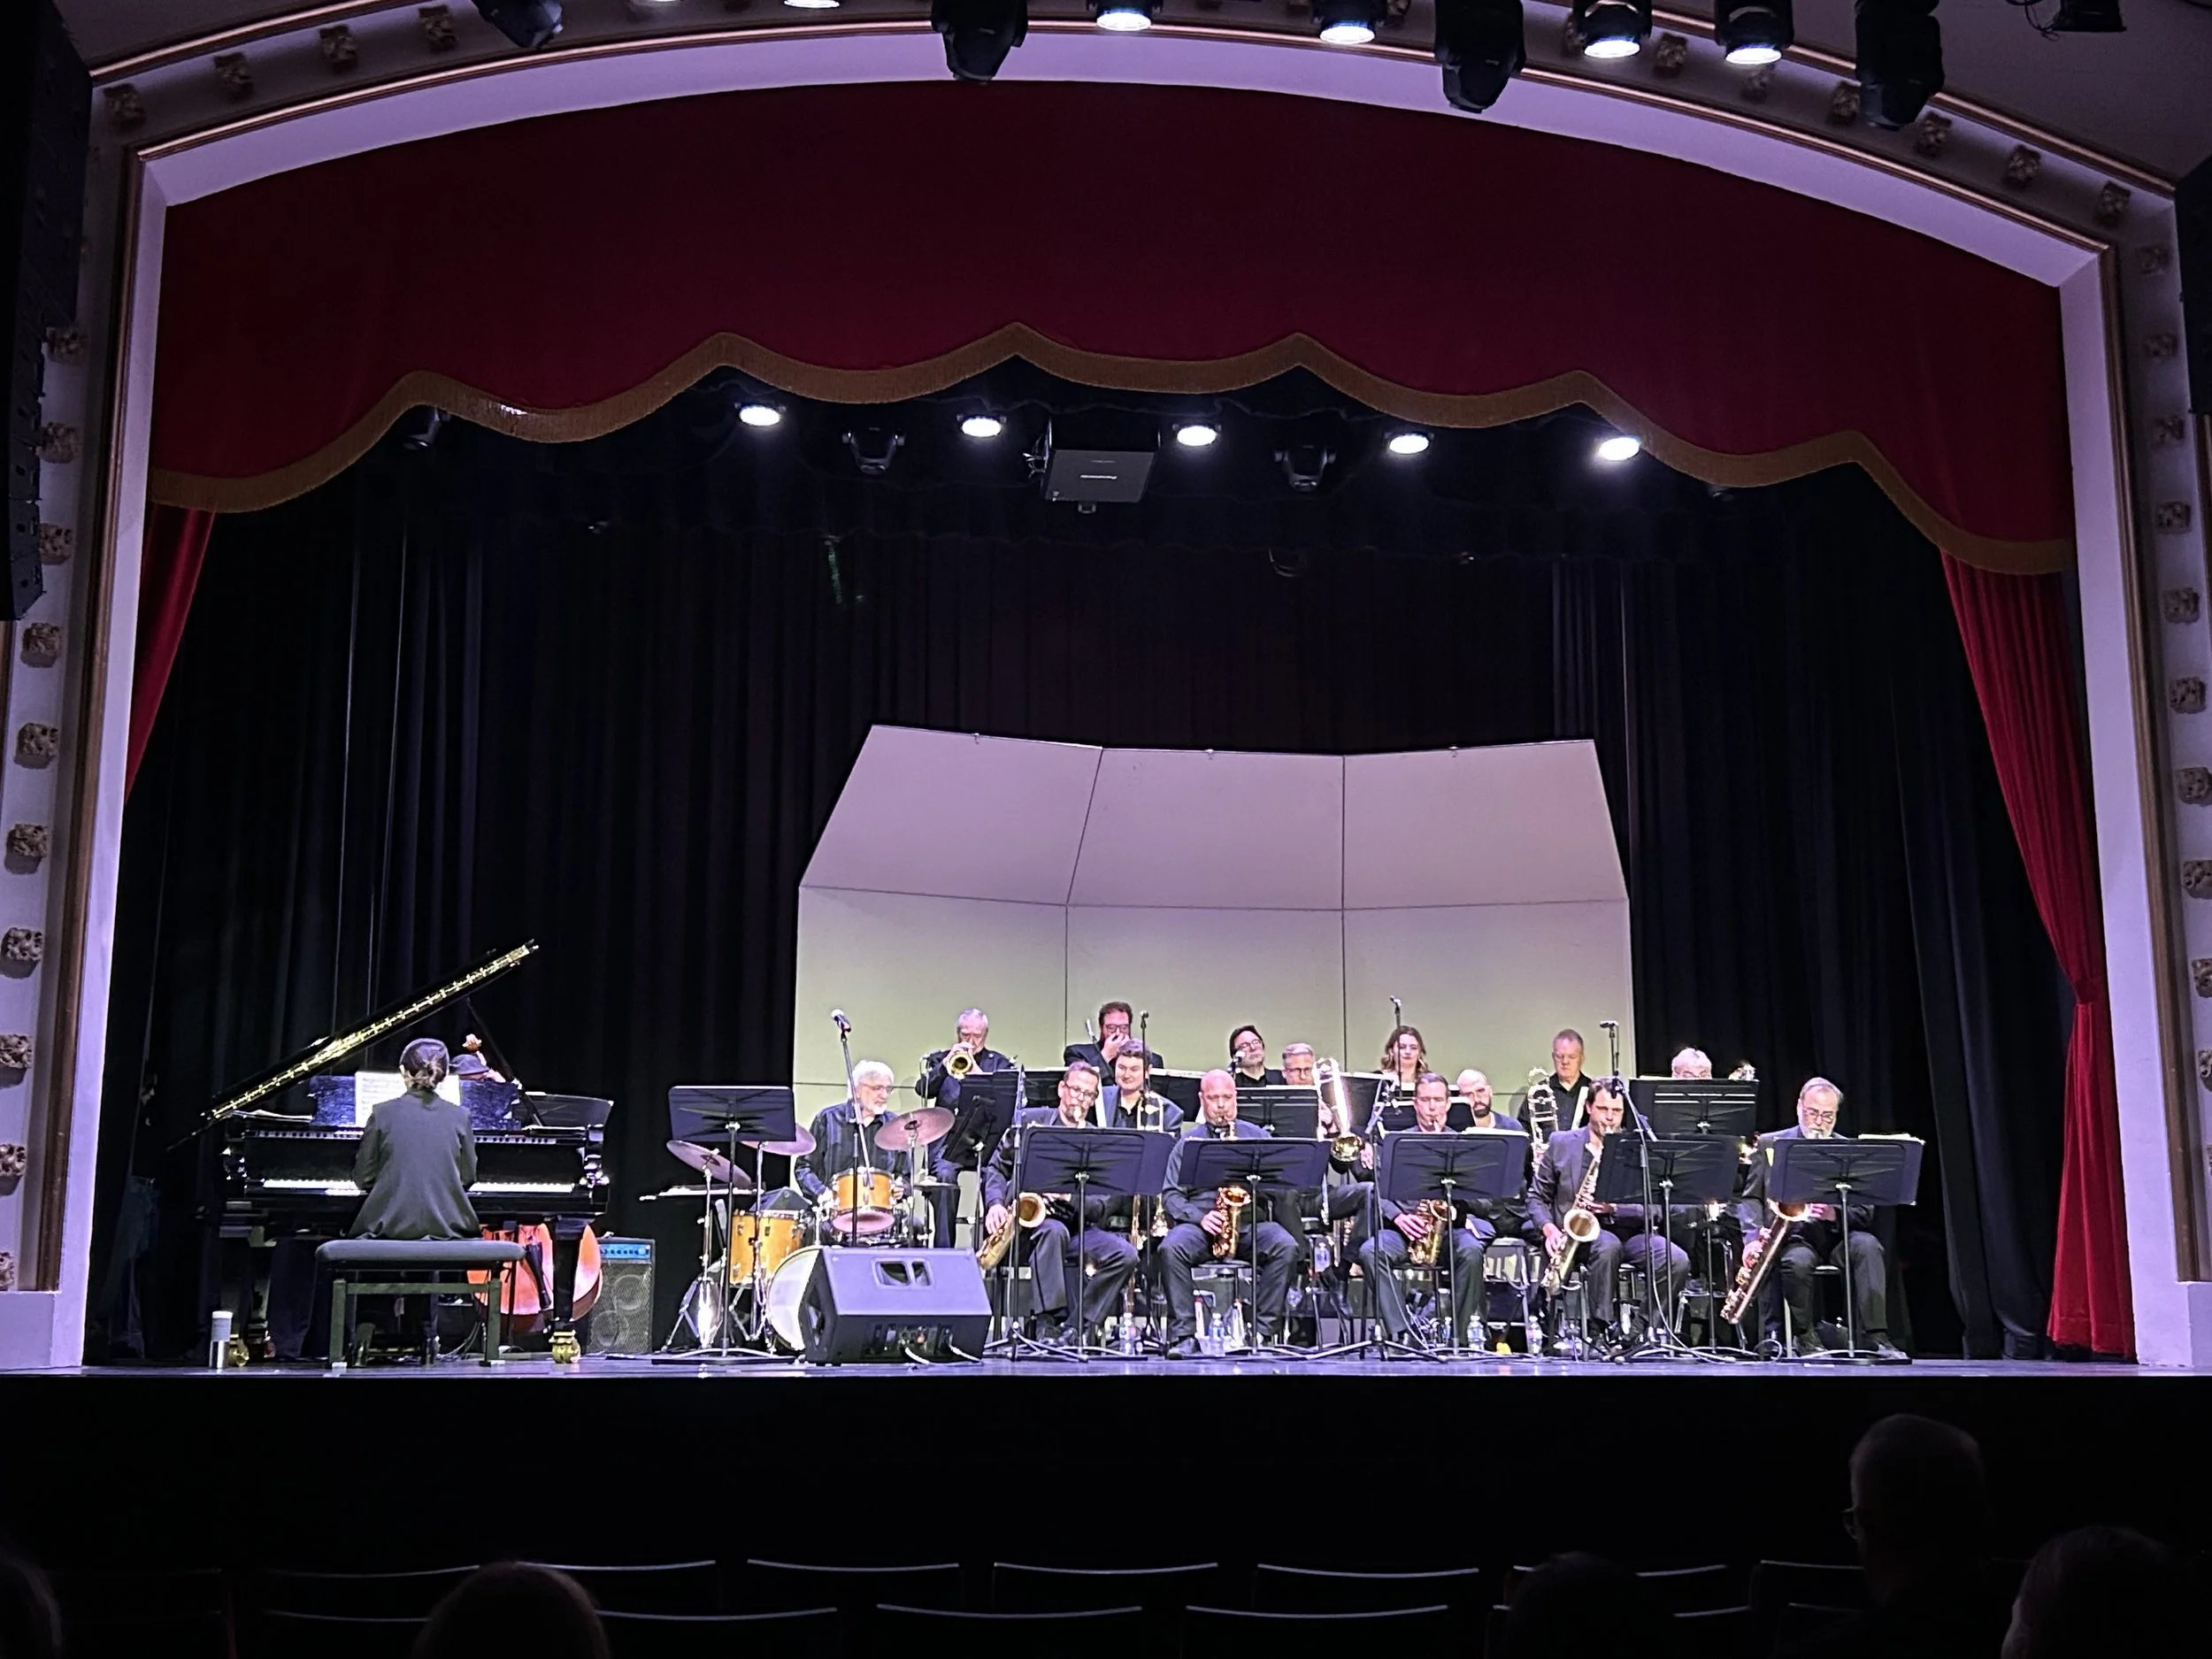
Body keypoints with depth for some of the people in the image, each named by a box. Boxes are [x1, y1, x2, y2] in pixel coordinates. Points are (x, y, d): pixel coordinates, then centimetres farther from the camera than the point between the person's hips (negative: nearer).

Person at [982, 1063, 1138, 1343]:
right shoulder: (1028, 1120, 8)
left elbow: (1101, 1207, 3)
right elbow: (997, 1167, 8)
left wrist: (1069, 1195, -17)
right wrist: (995, 1203, -11)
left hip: (1075, 1223, 3)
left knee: (1125, 1254, -21)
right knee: (1054, 1231, -37)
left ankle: (1081, 1324, -15)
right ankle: (1049, 1322, -34)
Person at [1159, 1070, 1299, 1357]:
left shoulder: (1257, 1136, 17)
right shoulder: (1188, 1141, 15)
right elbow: (1171, 1195, 6)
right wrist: (1198, 1216, -12)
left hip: (1249, 1224, 1)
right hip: (1200, 1225, 0)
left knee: (1285, 1246, -30)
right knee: (1171, 1248, -32)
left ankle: (1264, 1330, -22)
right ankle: (1183, 1334, -27)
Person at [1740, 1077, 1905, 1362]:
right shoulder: (1770, 1144, 9)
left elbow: (1865, 1212, 4)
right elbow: (1752, 1197, 5)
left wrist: (1835, 1213, -19)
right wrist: (1753, 1238, -14)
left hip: (1834, 1234, 2)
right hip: (1791, 1235, -2)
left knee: (1867, 1245, -31)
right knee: (1797, 1262, -36)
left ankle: (1874, 1336, -30)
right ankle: (1805, 1335, -11)